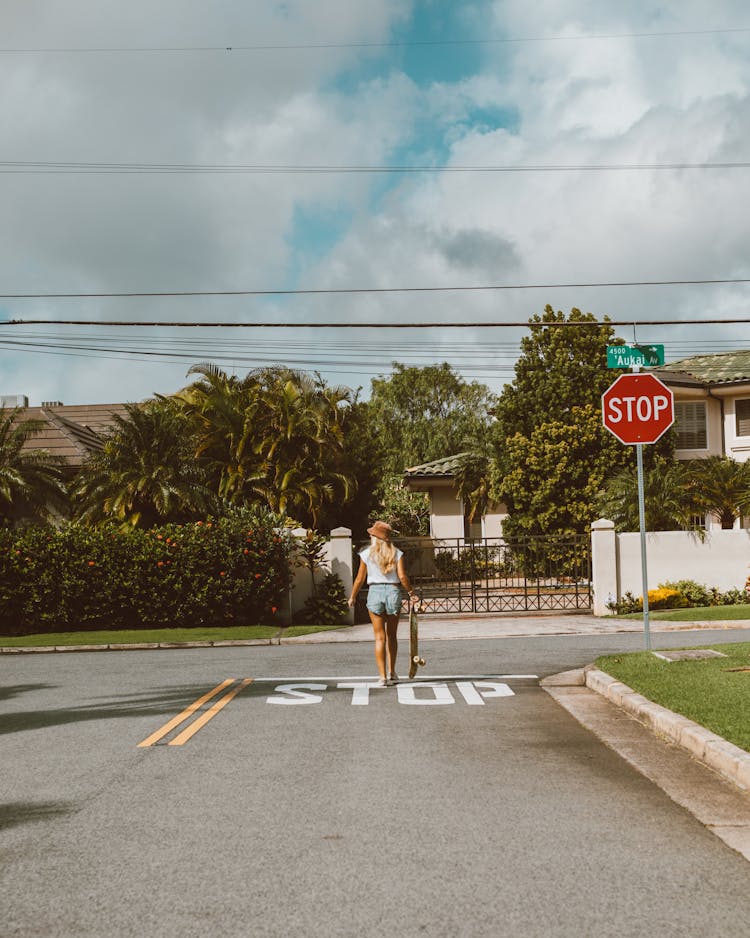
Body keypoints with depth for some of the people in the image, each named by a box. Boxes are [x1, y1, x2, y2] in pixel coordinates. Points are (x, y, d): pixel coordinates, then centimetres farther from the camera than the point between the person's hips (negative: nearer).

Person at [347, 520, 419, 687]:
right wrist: (411, 593, 4)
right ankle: (392, 673, 23)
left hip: (375, 592, -1)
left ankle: (382, 676, -4)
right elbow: (402, 577, -8)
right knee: (392, 635, 16)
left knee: (380, 637, 2)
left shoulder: (367, 554, 0)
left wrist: (352, 597, 14)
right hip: (393, 592, 1)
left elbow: (360, 579, 1)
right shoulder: (396, 553, 2)